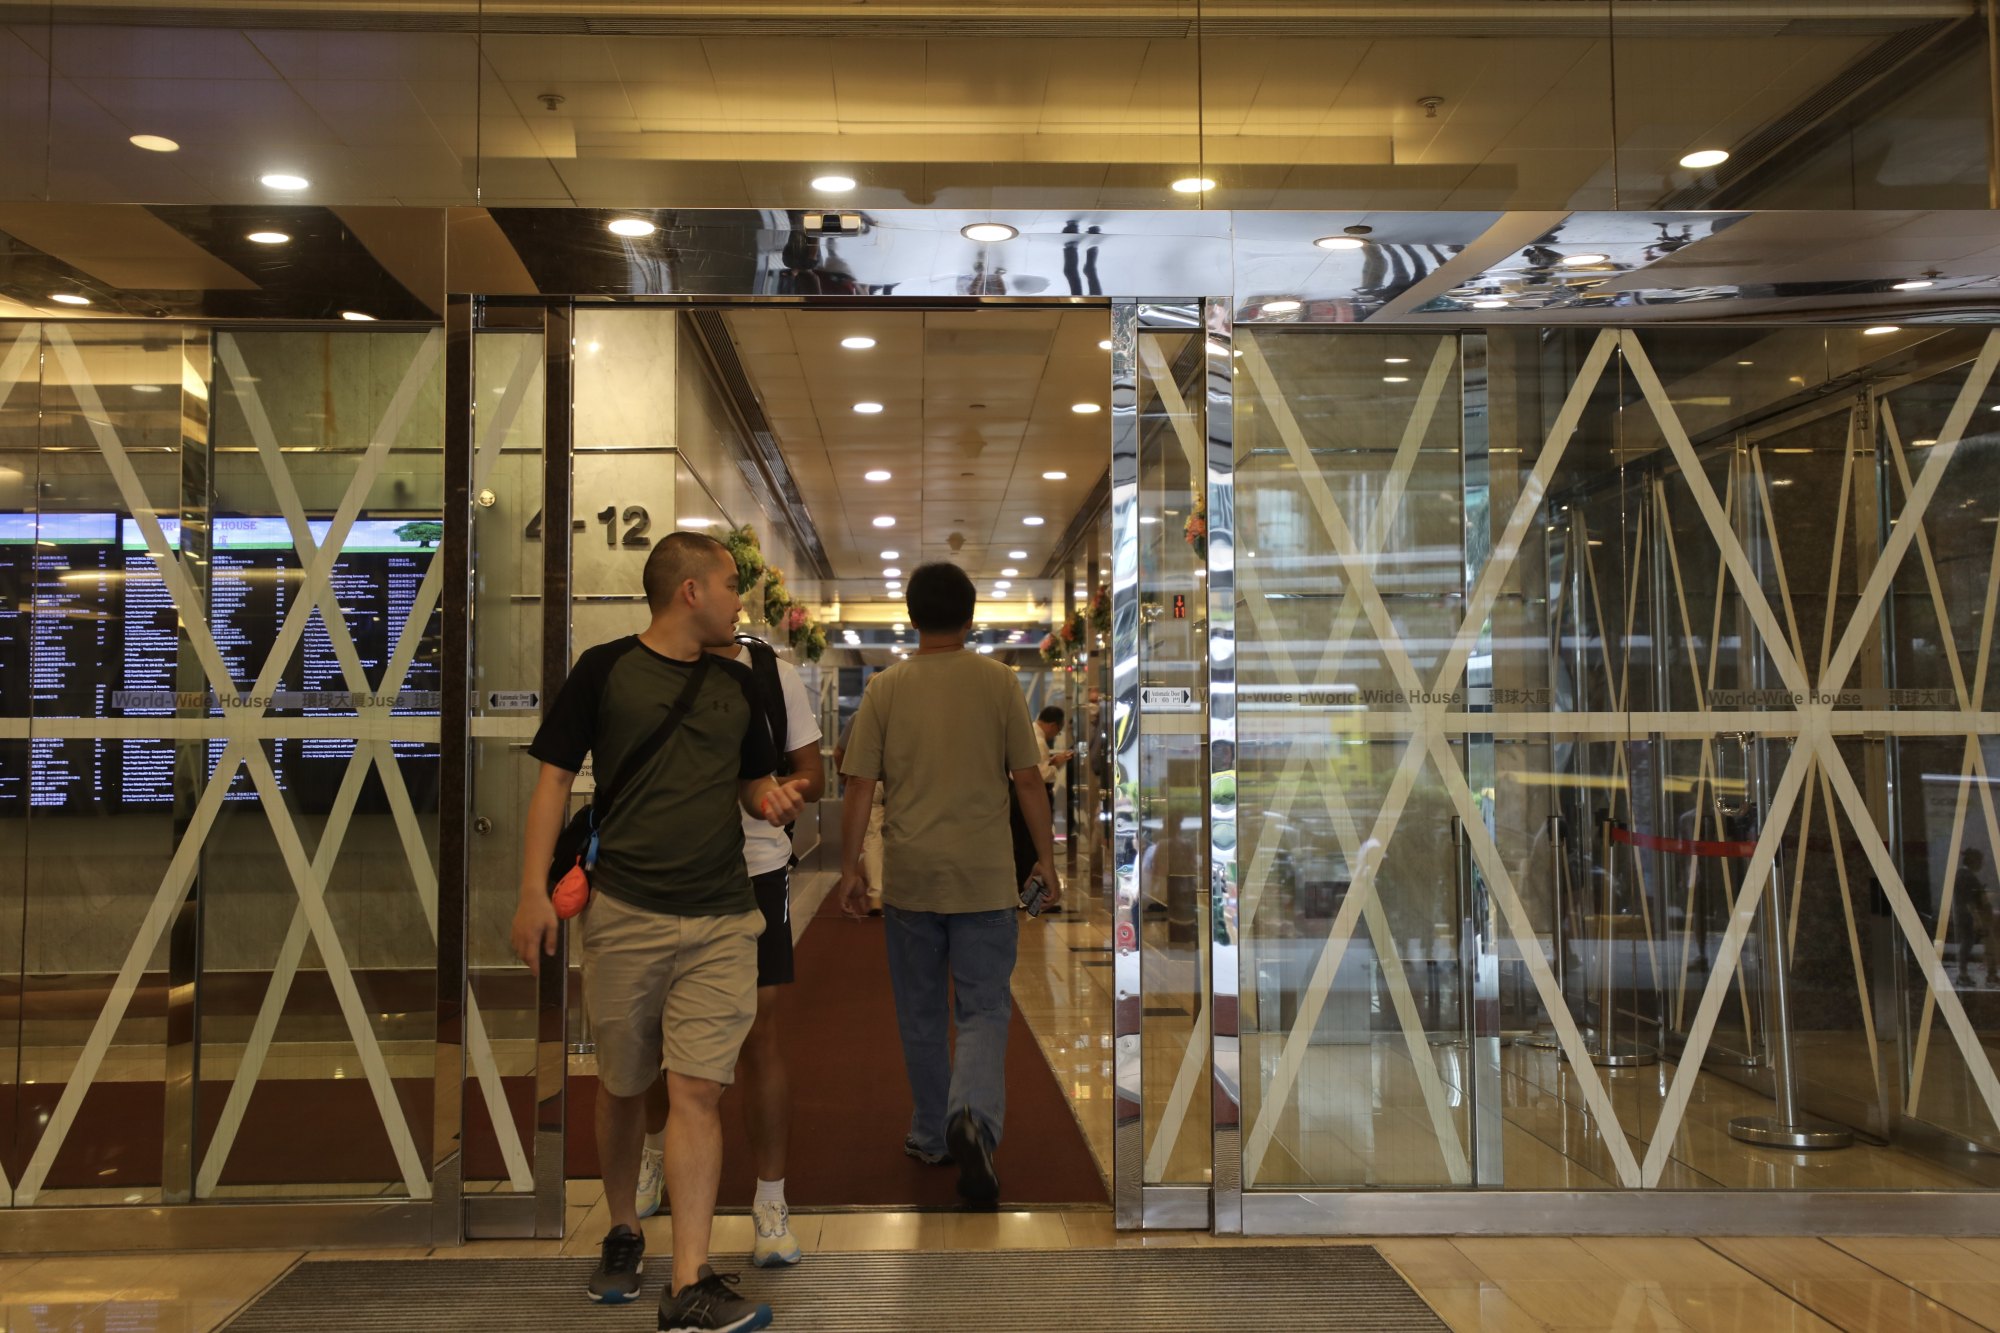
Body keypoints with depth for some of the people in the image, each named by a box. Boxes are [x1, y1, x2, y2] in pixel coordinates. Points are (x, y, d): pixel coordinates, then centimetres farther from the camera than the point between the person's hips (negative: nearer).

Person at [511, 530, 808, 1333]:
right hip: (624, 914, -2)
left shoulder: (737, 684, 12)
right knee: (623, 1087, 12)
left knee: (698, 1091, -5)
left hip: (721, 921, 2)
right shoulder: (604, 670, 0)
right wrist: (534, 892, -8)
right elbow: (554, 779, 0)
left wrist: (773, 799, -3)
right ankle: (623, 1235, 34)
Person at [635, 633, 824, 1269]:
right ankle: (654, 1149, 44)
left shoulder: (773, 674, -1)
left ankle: (771, 1201, 9)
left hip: (755, 867, -1)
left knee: (759, 1032, -3)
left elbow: (812, 780, 3)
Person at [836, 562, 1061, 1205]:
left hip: (909, 878, 1)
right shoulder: (998, 682, -3)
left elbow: (860, 787, -2)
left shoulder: (884, 688, -1)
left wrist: (850, 867, 7)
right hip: (985, 878, -1)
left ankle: (931, 1134, 25)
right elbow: (1028, 780, -2)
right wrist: (1045, 857, 8)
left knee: (921, 1014, 15)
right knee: (984, 1010, 4)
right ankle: (973, 1117, -19)